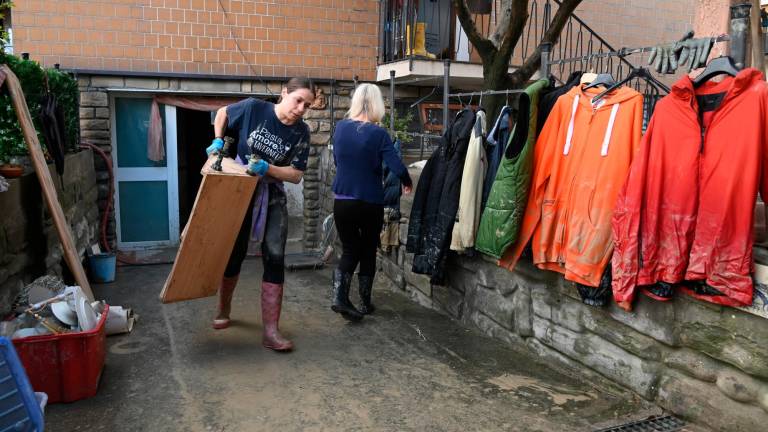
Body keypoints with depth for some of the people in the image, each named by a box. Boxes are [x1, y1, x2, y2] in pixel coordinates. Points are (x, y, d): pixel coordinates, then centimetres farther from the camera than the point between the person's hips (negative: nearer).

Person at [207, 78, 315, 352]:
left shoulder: (301, 132, -10)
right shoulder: (254, 108, -13)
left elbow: (296, 175, -12)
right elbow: (222, 113, 6)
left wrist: (266, 168, -27)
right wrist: (218, 140, -8)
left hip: (272, 198, 1)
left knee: (275, 258, -9)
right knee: (235, 253, 10)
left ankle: (270, 331, -4)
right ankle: (224, 309, 36)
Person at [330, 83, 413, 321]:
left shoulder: (340, 127, -1)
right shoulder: (378, 133, -13)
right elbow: (397, 167, -18)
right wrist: (407, 183, 3)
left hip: (342, 201, 3)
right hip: (370, 203, -2)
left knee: (350, 251, 14)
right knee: (368, 252, 15)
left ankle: (339, 298, -4)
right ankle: (365, 303, 24)